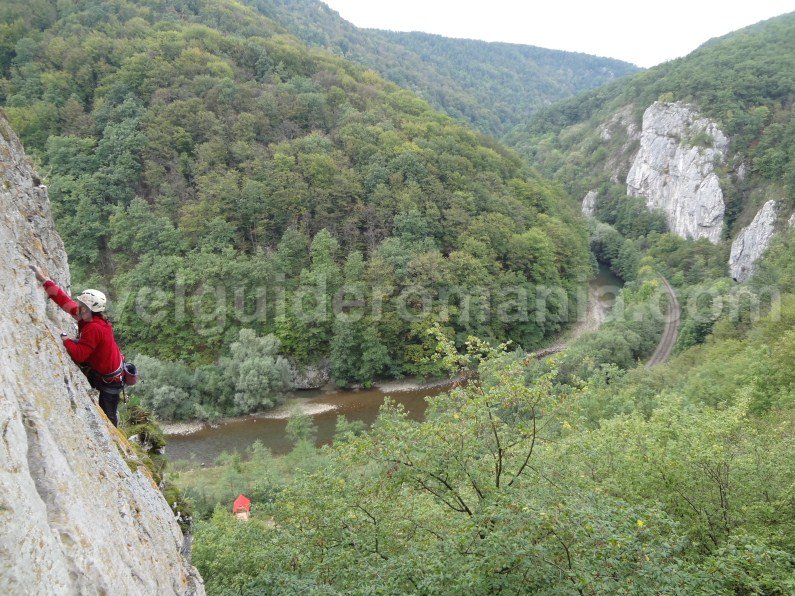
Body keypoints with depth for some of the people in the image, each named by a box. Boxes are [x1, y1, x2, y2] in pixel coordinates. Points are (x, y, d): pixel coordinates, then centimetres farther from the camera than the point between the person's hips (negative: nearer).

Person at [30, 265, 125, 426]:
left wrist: (65, 339, -19)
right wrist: (44, 280, -3)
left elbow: (79, 355, -31)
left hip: (109, 379, -8)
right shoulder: (90, 318, -6)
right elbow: (65, 301, -3)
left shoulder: (94, 329, -31)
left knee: (108, 416, 8)